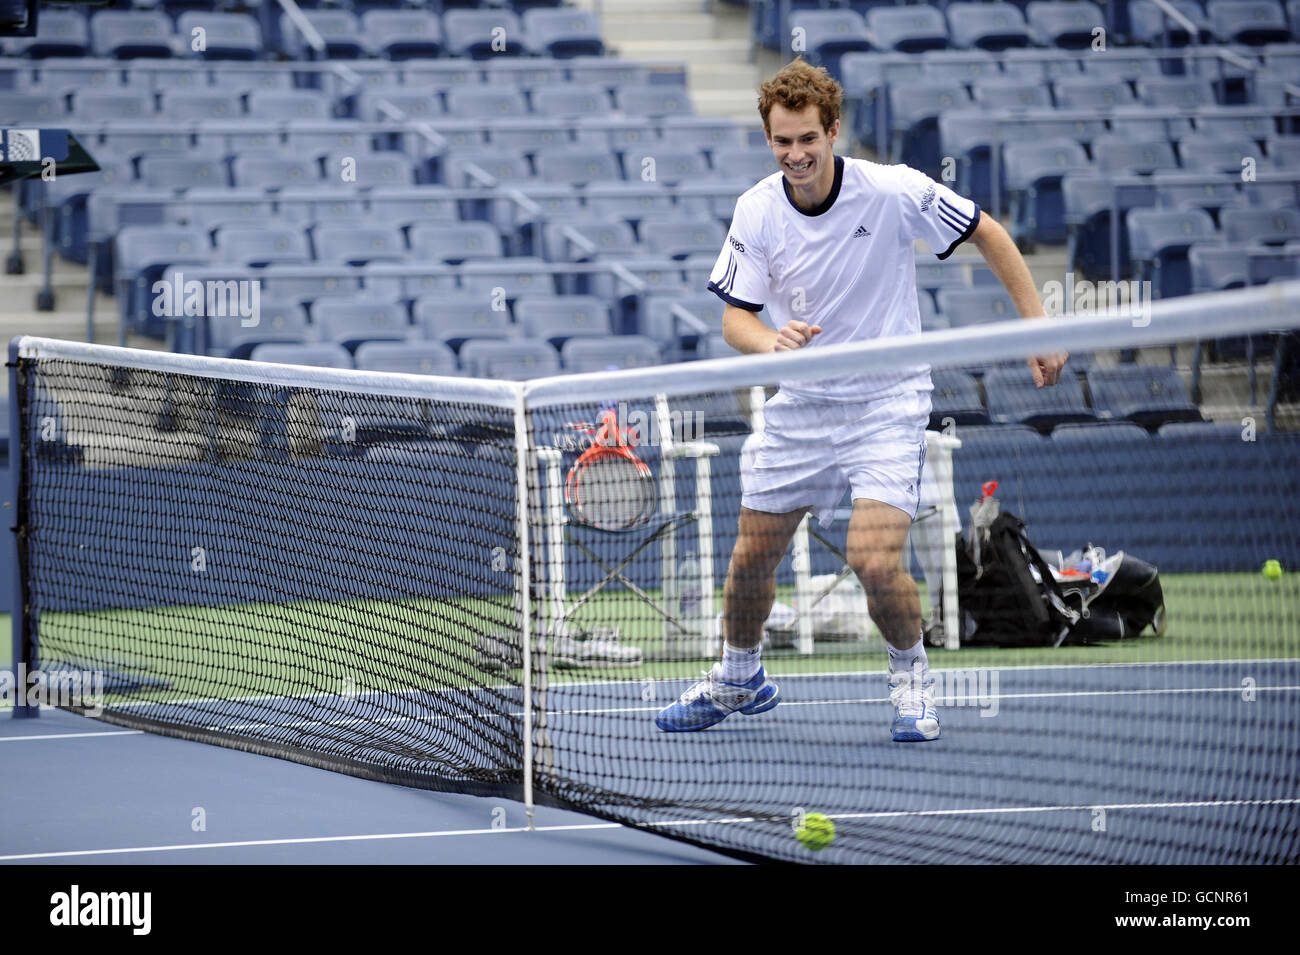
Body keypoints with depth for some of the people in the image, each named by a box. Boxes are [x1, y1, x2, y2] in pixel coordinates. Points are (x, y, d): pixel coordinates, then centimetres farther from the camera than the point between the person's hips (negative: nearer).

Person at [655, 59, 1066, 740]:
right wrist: (770, 341, -30)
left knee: (873, 561, -20)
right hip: (801, 403, 4)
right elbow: (735, 318, -6)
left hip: (887, 401, -4)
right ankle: (738, 679, 38)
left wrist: (1038, 327, -8)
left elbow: (989, 235, -5)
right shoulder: (756, 212, -9)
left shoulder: (893, 191, -18)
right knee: (751, 557, 10)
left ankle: (910, 674, 10)